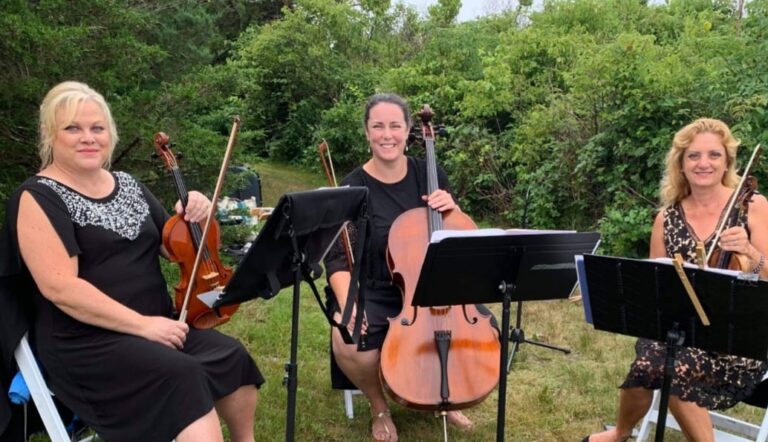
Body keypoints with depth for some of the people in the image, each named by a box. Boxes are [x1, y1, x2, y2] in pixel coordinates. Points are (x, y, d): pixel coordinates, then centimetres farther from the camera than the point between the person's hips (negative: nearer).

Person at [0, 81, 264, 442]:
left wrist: (193, 219, -3)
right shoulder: (38, 197, -7)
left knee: (231, 357, -15)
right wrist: (141, 323, -22)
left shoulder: (128, 185, 12)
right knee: (183, 377, -29)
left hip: (158, 324, 6)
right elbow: (60, 287, -18)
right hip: (84, 342, -6)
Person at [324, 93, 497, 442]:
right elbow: (339, 259, -14)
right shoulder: (353, 188, -10)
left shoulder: (430, 175, 0)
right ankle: (379, 406, 5)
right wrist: (346, 304, -32)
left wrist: (451, 209, -14)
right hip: (374, 293, -3)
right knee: (347, 345, -31)